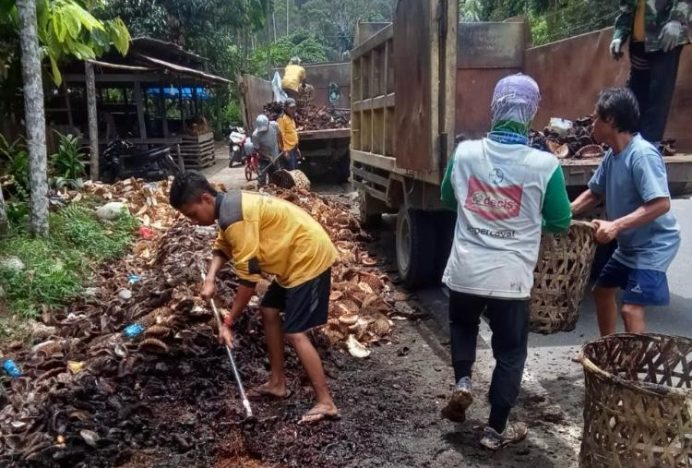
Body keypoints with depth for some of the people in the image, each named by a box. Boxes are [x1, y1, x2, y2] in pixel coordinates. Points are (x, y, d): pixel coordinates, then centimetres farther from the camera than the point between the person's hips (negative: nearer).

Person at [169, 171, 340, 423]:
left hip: (310, 256, -10)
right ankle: (277, 383, 26)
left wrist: (228, 322, -13)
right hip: (296, 255, 11)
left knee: (294, 333, -9)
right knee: (269, 311, 17)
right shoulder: (230, 205, 8)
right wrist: (210, 279, 4)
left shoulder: (235, 218, -24)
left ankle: (326, 403, -1)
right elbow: (222, 247, 23)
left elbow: (249, 277, -22)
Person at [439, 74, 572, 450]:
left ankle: (462, 383, 16)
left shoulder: (464, 153, -6)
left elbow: (447, 200, 11)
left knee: (462, 325, 32)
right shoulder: (544, 165, -14)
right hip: (510, 276, -2)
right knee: (510, 352, 15)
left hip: (465, 270, 2)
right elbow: (560, 223, -2)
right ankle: (496, 430, 25)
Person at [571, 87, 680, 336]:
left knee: (631, 308, -17)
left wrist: (616, 225, -35)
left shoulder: (642, 154, -25)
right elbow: (594, 193, 12)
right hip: (629, 244, 10)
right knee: (602, 290, 20)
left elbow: (661, 204, -30)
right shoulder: (612, 154, 2)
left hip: (653, 245, -10)